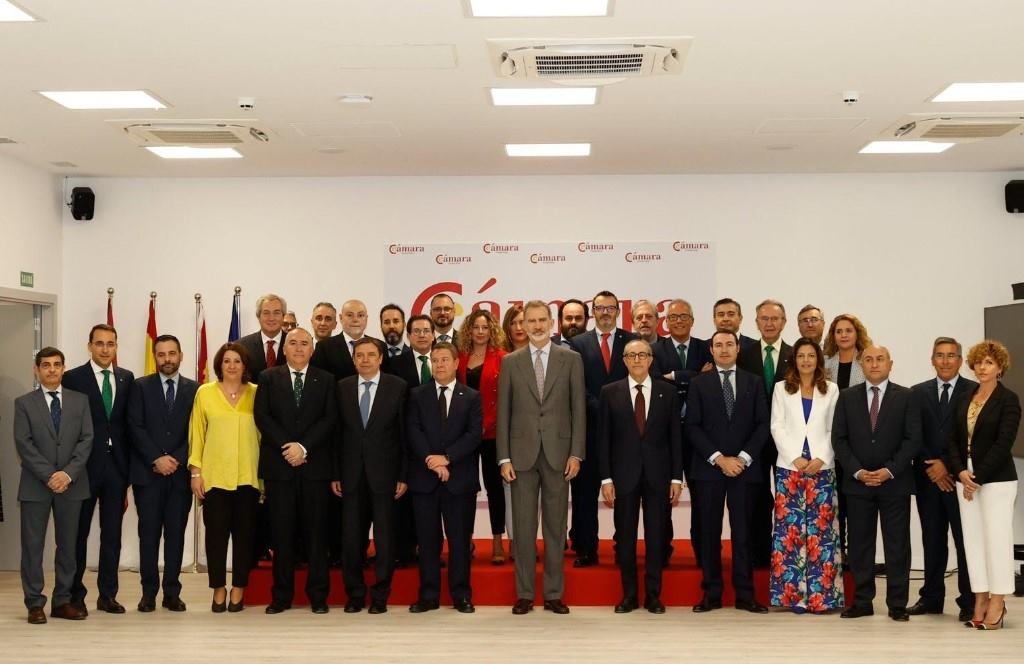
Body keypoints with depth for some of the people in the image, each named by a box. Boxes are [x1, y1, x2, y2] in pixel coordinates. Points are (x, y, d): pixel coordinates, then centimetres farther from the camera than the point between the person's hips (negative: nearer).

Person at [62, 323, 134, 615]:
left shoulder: (126, 379, 9)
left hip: (116, 464, 4)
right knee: (78, 532, 5)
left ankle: (108, 594, 16)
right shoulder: (73, 378, -3)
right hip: (85, 465, -3)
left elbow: (130, 423, 9)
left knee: (112, 533, 8)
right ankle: (75, 595, 15)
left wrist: (128, 465, 4)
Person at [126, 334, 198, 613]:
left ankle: (172, 592, 9)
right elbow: (136, 427, -2)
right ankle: (149, 592, 7)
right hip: (147, 473, -1)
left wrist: (176, 460, -7)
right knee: (149, 533, 0)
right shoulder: (141, 387, 6)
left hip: (181, 473, 1)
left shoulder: (194, 389, 8)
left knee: (176, 533, 3)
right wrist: (157, 459, -11)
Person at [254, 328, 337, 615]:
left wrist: (304, 447, -13)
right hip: (278, 465, 0)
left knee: (316, 531, 1)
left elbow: (329, 419, -1)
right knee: (281, 532, 2)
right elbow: (262, 416, -1)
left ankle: (318, 595, 7)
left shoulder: (326, 380, 8)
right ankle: (281, 595, 9)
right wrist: (287, 446, -11)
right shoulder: (268, 378, 9)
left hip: (315, 465, 0)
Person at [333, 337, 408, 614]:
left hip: (384, 474, -2)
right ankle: (355, 594, 16)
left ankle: (380, 596, 13)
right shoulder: (342, 388, 6)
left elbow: (404, 433, -1)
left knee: (385, 537, 2)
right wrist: (334, 474, 2)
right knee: (351, 537, 4)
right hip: (351, 474, 2)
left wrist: (403, 476, -5)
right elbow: (337, 433, 7)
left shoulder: (397, 387, -1)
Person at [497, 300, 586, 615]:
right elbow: (503, 412, 4)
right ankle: (525, 595, 12)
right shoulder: (510, 362, 5)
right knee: (523, 527, 4)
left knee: (556, 527, 5)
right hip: (522, 454, 0)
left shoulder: (571, 359, 4)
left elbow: (578, 409, 3)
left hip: (558, 453, 0)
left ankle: (554, 594, 14)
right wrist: (504, 458, -1)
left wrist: (576, 453, -4)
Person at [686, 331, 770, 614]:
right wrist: (719, 459, -10)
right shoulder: (699, 383, 6)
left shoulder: (754, 382, 9)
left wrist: (742, 458, -8)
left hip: (745, 467, 1)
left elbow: (762, 425, 4)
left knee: (742, 531, 2)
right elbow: (693, 426, -1)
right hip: (708, 467, 0)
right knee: (709, 532, 2)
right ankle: (711, 593, 8)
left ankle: (745, 595, 7)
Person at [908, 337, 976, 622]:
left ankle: (969, 602, 5)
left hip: (960, 477, -3)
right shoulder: (918, 392, 10)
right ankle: (932, 598, 17)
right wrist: (932, 467, -6)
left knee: (965, 540, -1)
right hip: (928, 478, 3)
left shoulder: (974, 391, 0)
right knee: (932, 540, 10)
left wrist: (948, 465, -11)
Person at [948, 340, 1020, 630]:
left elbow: (1004, 443, -12)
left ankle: (997, 604, 1)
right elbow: (953, 439, 10)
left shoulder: (1008, 399, -5)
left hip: (996, 479, -6)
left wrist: (978, 477, -14)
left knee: (997, 538, -4)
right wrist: (961, 472, -6)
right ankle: (980, 602, 10)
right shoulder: (964, 400, 12)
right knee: (972, 538, 5)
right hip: (966, 478, 6)